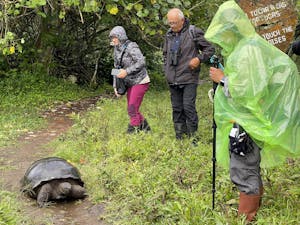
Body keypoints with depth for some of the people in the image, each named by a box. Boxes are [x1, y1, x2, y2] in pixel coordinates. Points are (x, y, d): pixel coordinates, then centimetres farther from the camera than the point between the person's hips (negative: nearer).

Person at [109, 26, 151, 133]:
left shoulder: (131, 47, -15)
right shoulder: (117, 50, 8)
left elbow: (142, 62, -24)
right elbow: (116, 68, 14)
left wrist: (126, 71, -27)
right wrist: (115, 86, 8)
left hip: (140, 81, -8)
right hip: (130, 83, 8)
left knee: (132, 109, -11)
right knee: (131, 109, 11)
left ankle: (134, 130, -1)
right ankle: (145, 127, 27)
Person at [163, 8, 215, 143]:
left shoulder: (194, 33, -6)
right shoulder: (169, 35, 11)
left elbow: (210, 49, -1)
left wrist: (199, 59, -15)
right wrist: (166, 70, 14)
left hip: (189, 78, -6)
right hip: (173, 80, 6)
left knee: (188, 107, -11)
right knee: (177, 109, 10)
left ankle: (193, 137, -2)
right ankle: (179, 137, 18)